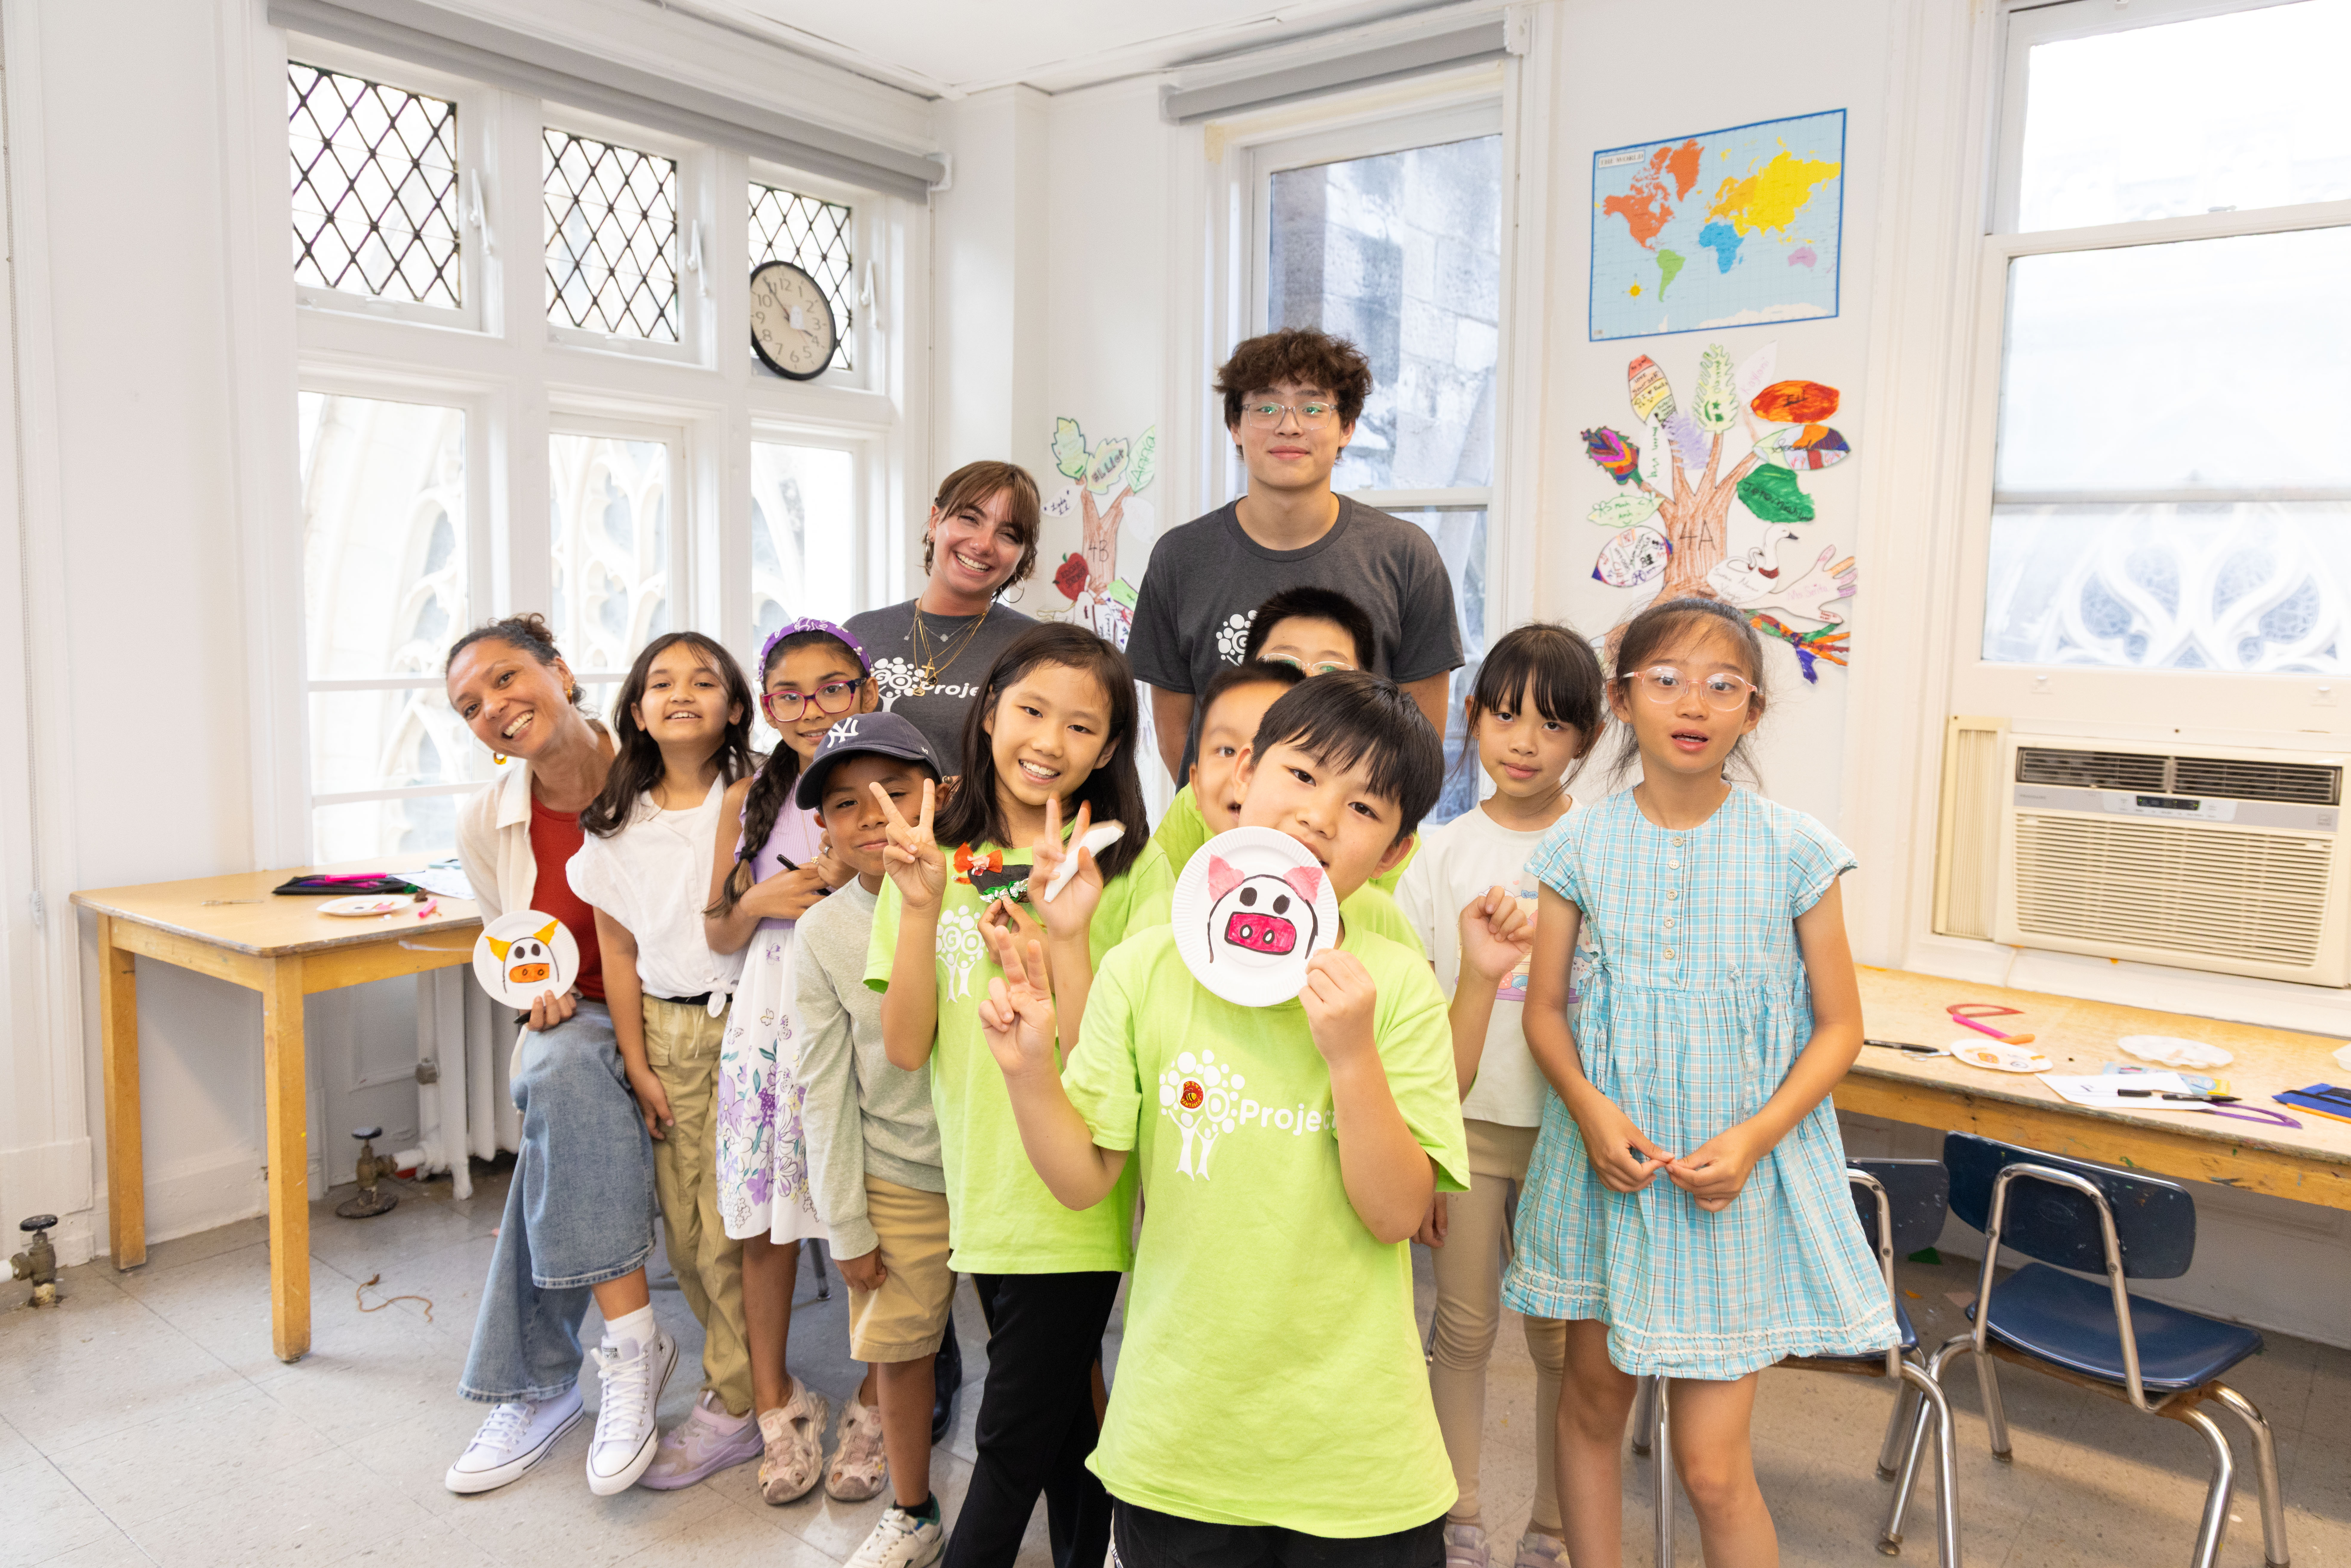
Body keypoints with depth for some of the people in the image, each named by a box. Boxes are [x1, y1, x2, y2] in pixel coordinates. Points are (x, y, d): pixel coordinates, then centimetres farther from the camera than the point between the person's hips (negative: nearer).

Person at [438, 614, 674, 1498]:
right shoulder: (487, 825, 1)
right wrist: (541, 993, -8)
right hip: (579, 1025, 3)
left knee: (558, 1101, -30)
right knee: (563, 1070, -33)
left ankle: (541, 1386, -13)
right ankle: (630, 1342, -27)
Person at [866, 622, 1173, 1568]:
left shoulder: (1128, 868, -9)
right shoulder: (937, 856, 2)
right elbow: (905, 1047, -5)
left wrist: (1066, 935, -29)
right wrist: (920, 908, -17)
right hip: (982, 1196, 4)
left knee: (1012, 1441, 5)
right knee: (1063, 1422, 20)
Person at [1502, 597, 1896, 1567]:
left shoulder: (1793, 851, -7)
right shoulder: (1582, 845, -3)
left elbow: (1839, 1025, -2)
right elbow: (1545, 1009, 2)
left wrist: (1754, 1137, -15)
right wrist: (1589, 1108, -16)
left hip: (1737, 1176, -2)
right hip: (1609, 1163, 2)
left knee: (1712, 1466, -2)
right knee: (1593, 1397, 17)